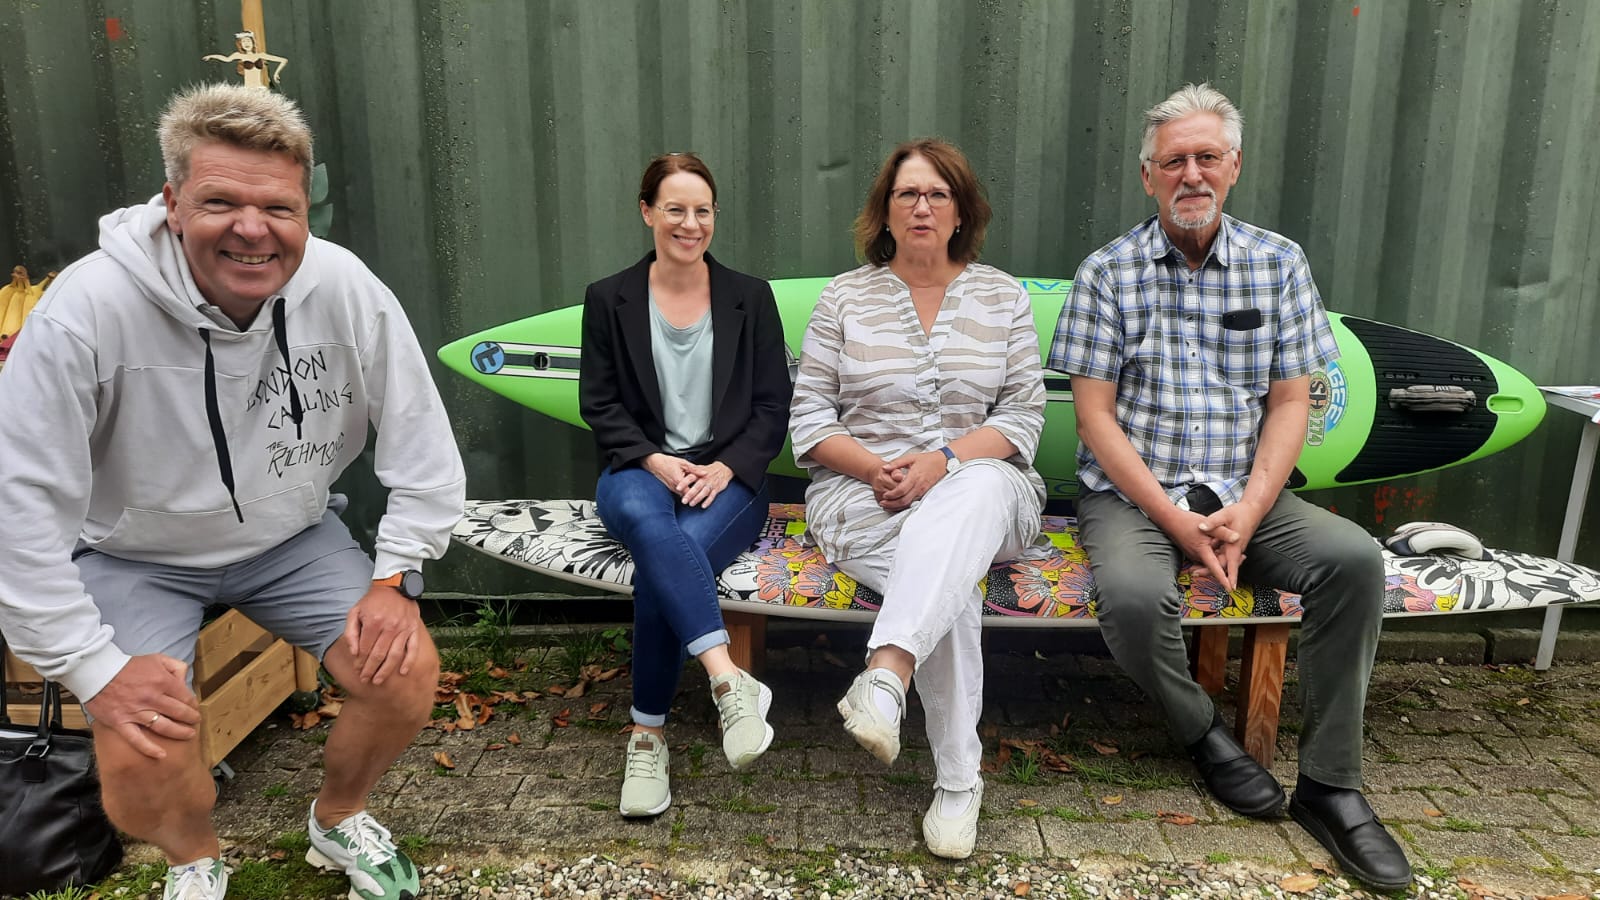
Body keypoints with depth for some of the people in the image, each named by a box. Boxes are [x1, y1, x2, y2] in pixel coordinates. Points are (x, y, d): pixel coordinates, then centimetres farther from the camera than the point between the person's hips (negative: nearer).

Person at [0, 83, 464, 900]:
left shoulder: (347, 291, -20)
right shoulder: (89, 309, -27)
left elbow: (421, 443, -9)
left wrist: (394, 577, -14)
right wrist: (95, 669, -21)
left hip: (293, 535, 2)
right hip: (133, 555, -2)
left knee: (405, 674, -14)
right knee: (142, 769, -19)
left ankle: (339, 819, 21)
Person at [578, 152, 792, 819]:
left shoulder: (751, 298, 10)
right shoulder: (609, 299, 10)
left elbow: (773, 406, 6)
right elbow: (600, 405, 5)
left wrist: (726, 467, -11)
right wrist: (657, 462, -12)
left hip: (727, 479, 0)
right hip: (639, 471, 0)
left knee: (660, 566, -32)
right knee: (650, 523, -39)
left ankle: (648, 735, -21)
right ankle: (730, 681, -45)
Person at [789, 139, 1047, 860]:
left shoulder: (1001, 294, 12)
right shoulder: (845, 296, 10)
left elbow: (1023, 413, 4)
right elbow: (808, 415, 5)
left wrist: (944, 460, -15)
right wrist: (877, 468, -13)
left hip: (981, 487, 1)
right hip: (863, 488, 0)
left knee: (980, 491, -39)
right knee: (952, 588, -33)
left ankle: (886, 677, -52)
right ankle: (957, 781, -24)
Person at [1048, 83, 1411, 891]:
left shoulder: (1278, 264, 7)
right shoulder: (1107, 273, -1)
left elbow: (1289, 404, 4)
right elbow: (1095, 415, -6)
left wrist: (1248, 512, -12)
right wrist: (1173, 519, -15)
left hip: (1242, 496, 3)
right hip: (1130, 493, -2)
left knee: (1353, 557, -23)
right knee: (1134, 594, -33)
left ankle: (1329, 782, -7)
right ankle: (1203, 733, 0)